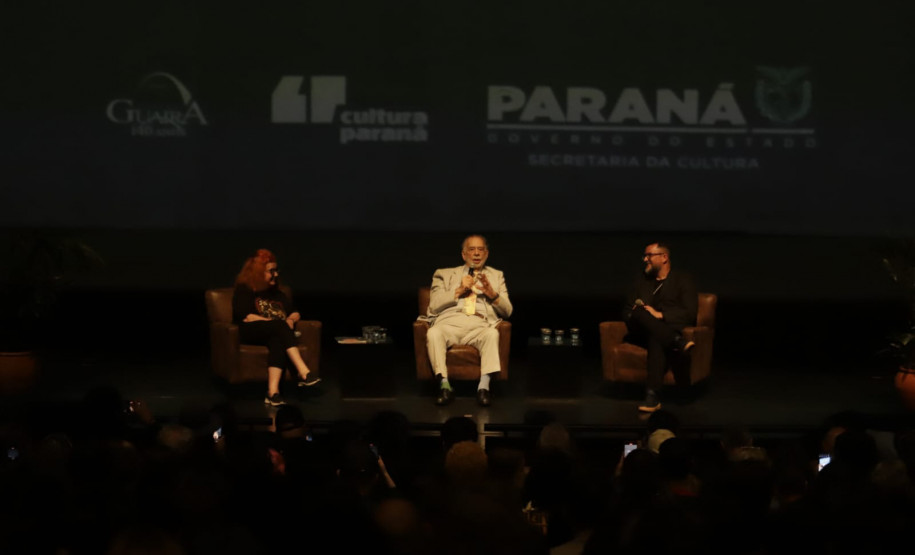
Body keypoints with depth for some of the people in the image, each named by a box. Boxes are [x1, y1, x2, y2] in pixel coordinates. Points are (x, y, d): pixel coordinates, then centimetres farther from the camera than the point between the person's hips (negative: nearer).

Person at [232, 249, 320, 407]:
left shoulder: (276, 293, 28)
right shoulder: (244, 291, 9)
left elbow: (295, 313, 25)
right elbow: (244, 316, -7)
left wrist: (291, 319, 0)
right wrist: (273, 322, -12)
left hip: (275, 333, 4)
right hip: (250, 333, -4)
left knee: (278, 342, -37)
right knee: (281, 327, -36)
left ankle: (273, 392, -55)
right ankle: (303, 373, -50)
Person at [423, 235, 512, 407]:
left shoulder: (497, 276, 28)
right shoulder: (444, 274, 25)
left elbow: (507, 311, 16)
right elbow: (434, 306, 10)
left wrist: (492, 293, -3)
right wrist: (459, 291, -1)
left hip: (480, 325, 0)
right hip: (450, 323, 0)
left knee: (492, 333, -37)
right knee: (433, 333, -36)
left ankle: (484, 386, -39)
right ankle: (444, 385, -35)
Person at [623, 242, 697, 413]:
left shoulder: (682, 279, 9)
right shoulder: (643, 280, 25)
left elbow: (690, 313, -3)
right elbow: (628, 309, 22)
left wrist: (660, 315, -13)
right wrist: (635, 313, -5)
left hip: (670, 331, -4)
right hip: (643, 333, 4)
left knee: (655, 340, -42)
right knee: (638, 313, -32)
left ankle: (652, 397, -50)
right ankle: (678, 343, -42)